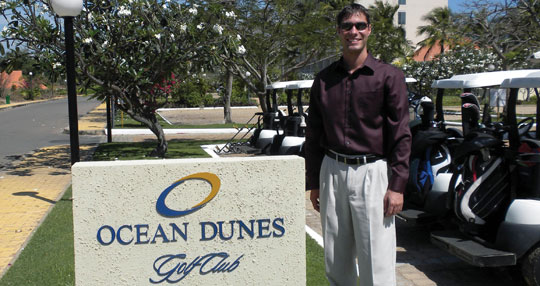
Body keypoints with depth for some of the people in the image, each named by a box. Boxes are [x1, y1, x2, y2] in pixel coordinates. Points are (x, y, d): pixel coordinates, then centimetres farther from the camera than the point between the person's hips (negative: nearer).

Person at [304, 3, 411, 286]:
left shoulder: (388, 76, -2)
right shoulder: (324, 79, 9)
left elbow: (401, 135, -5)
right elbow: (313, 136, 13)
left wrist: (397, 186, -10)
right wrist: (313, 183, 12)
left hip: (372, 172, -4)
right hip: (332, 171, 4)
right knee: (335, 263, 12)